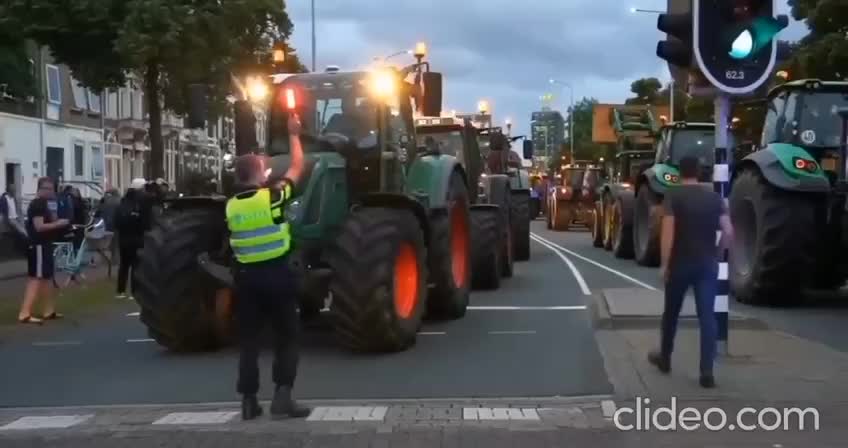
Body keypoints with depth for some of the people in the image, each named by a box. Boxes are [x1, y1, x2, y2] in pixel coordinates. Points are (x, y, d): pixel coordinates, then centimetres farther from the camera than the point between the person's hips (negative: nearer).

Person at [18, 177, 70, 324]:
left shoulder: (43, 204, 16)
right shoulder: (37, 204, -15)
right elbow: (39, 226, -24)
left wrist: (57, 221, 10)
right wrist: (58, 224, -19)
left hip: (44, 245, 11)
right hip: (38, 246, -11)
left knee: (46, 278, 17)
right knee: (36, 279, -13)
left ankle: (49, 311, 26)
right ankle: (24, 314, -16)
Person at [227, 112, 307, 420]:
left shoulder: (232, 206, 4)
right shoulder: (273, 196, -9)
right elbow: (297, 168, 5)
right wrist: (294, 134, 16)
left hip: (246, 276, 4)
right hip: (276, 273, -4)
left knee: (249, 340, 9)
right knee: (286, 338, 6)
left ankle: (249, 402, 9)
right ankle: (282, 396, -3)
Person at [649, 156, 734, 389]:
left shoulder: (674, 196, -7)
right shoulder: (714, 197, 5)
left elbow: (668, 232, -15)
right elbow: (728, 232, 0)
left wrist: (664, 263, -10)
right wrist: (717, 253, 14)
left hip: (680, 263, -2)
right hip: (707, 263, 2)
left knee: (671, 312, 16)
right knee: (707, 316, -1)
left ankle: (664, 358, 32)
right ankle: (707, 371, -7)